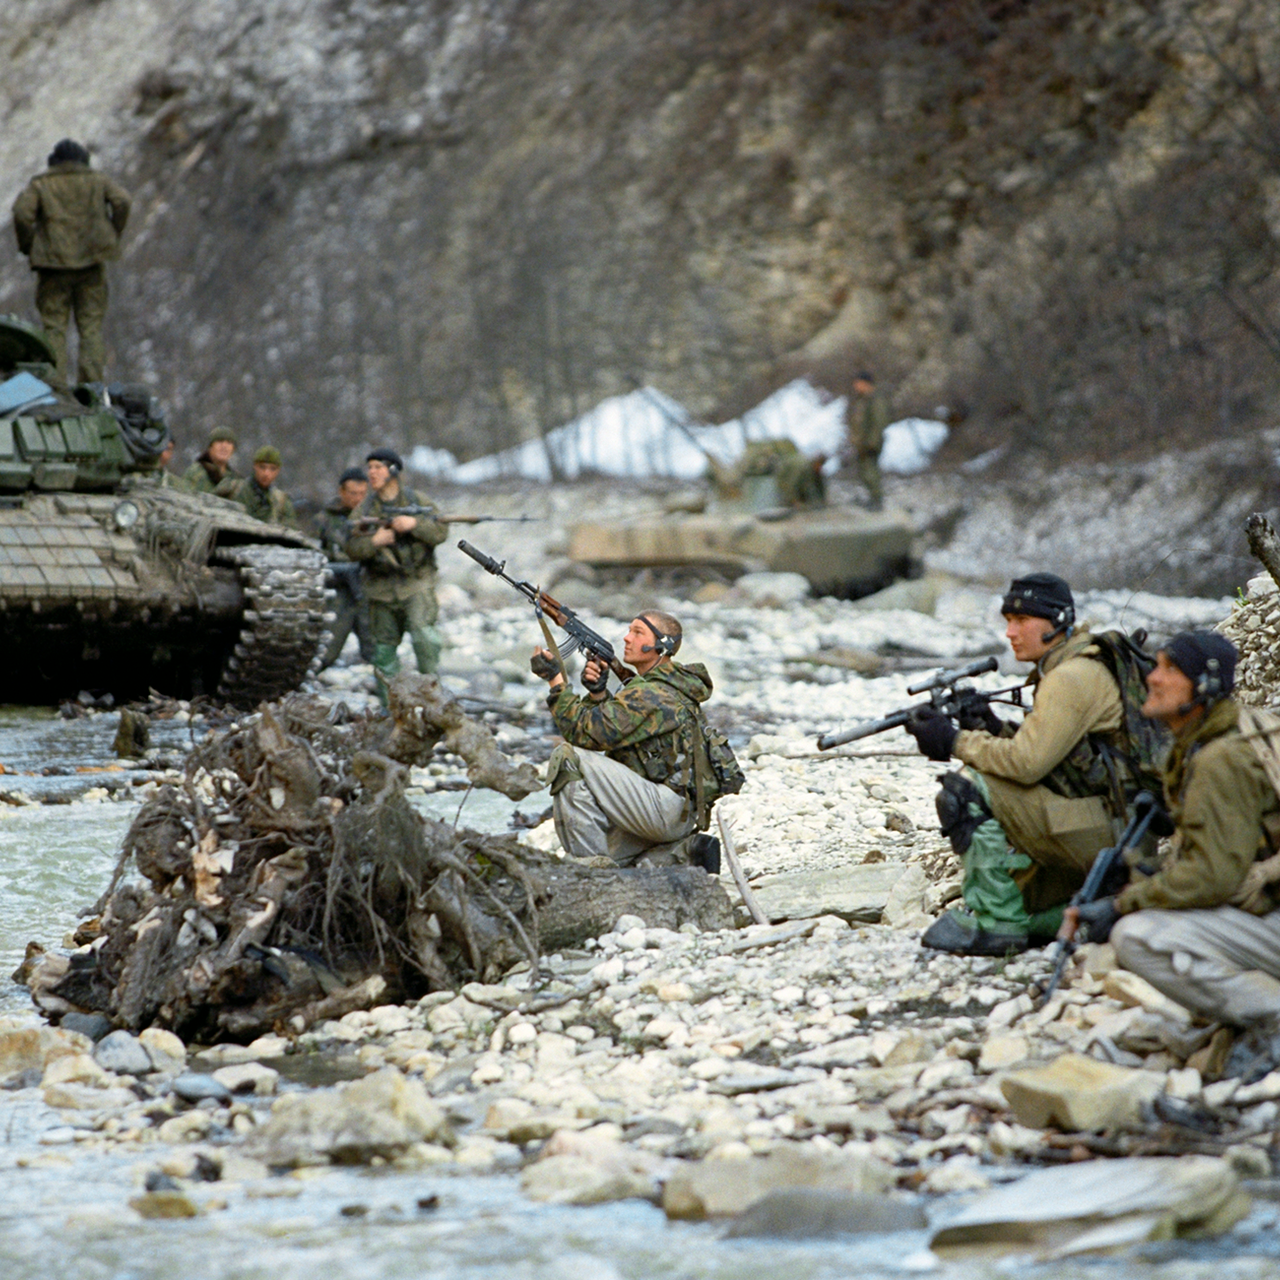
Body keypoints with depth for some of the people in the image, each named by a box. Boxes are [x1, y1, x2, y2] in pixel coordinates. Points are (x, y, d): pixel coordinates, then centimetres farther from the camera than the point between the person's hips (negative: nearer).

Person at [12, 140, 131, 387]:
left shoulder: (40, 184, 8)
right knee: (91, 326, 6)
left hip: (54, 263, -1)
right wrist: (113, 236, 4)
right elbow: (121, 200, -5)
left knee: (54, 328, 0)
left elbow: (22, 212, -8)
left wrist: (28, 246, 2)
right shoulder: (97, 181, 11)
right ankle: (91, 382, -2)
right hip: (90, 263, 1)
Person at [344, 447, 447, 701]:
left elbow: (441, 532, -4)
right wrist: (374, 541, -18)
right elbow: (352, 549, 1)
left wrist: (414, 524, -19)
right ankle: (389, 706, 16)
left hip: (416, 583, -3)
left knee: (423, 635, -23)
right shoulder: (364, 509, 7)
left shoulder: (418, 500, 3)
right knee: (384, 647, 6)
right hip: (381, 588, 3)